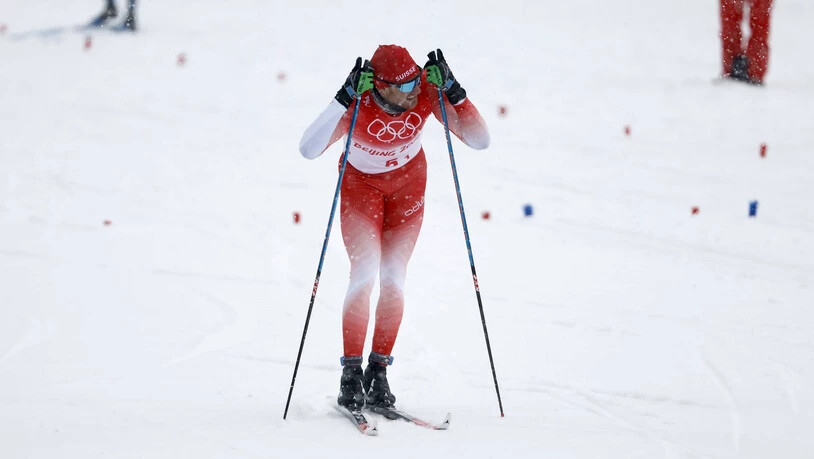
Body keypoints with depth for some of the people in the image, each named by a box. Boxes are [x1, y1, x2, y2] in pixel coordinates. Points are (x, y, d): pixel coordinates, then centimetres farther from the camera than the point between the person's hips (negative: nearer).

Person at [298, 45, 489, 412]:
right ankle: (351, 374, -7)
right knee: (365, 272, -17)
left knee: (394, 278, -4)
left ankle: (378, 372, 9)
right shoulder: (358, 104, -34)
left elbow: (479, 140, -30)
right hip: (360, 182, -2)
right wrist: (345, 99, -52)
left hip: (408, 183, 2)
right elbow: (308, 149, -46)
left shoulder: (427, 93, -28)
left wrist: (452, 90, -40)